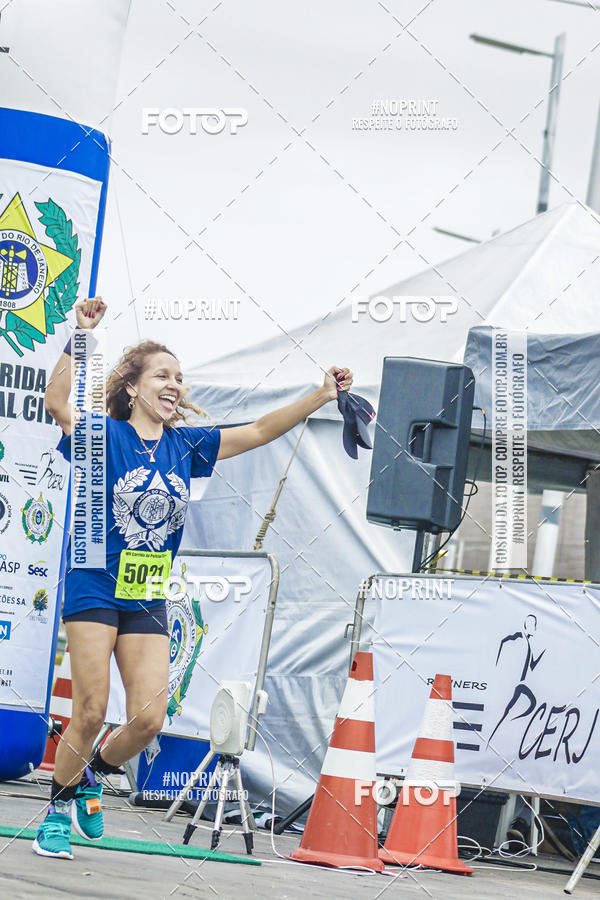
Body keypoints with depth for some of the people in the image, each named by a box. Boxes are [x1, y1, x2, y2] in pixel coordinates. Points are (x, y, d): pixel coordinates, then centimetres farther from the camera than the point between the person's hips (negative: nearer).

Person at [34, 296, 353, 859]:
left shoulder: (186, 447, 8)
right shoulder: (105, 437, -6)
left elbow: (259, 432, 7)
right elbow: (56, 403, -25)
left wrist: (322, 396, -3)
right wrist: (81, 337, -36)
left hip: (148, 599, 5)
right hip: (95, 587, -5)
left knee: (148, 718, -6)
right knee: (90, 713, -8)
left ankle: (92, 774, 23)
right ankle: (58, 809, 12)